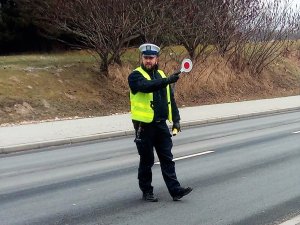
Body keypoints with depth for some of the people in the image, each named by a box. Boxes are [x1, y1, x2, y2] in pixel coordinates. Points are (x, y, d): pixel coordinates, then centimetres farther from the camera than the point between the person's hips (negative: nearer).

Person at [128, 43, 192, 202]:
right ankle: (146, 192, 17)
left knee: (167, 159, 5)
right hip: (144, 126, -5)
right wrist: (168, 80, -40)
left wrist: (176, 119, 11)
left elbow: (171, 99, 17)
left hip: (161, 124, 5)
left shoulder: (161, 75, 12)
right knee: (147, 161, 5)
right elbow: (146, 86, -30)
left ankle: (175, 190, 7)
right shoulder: (135, 76, -7)